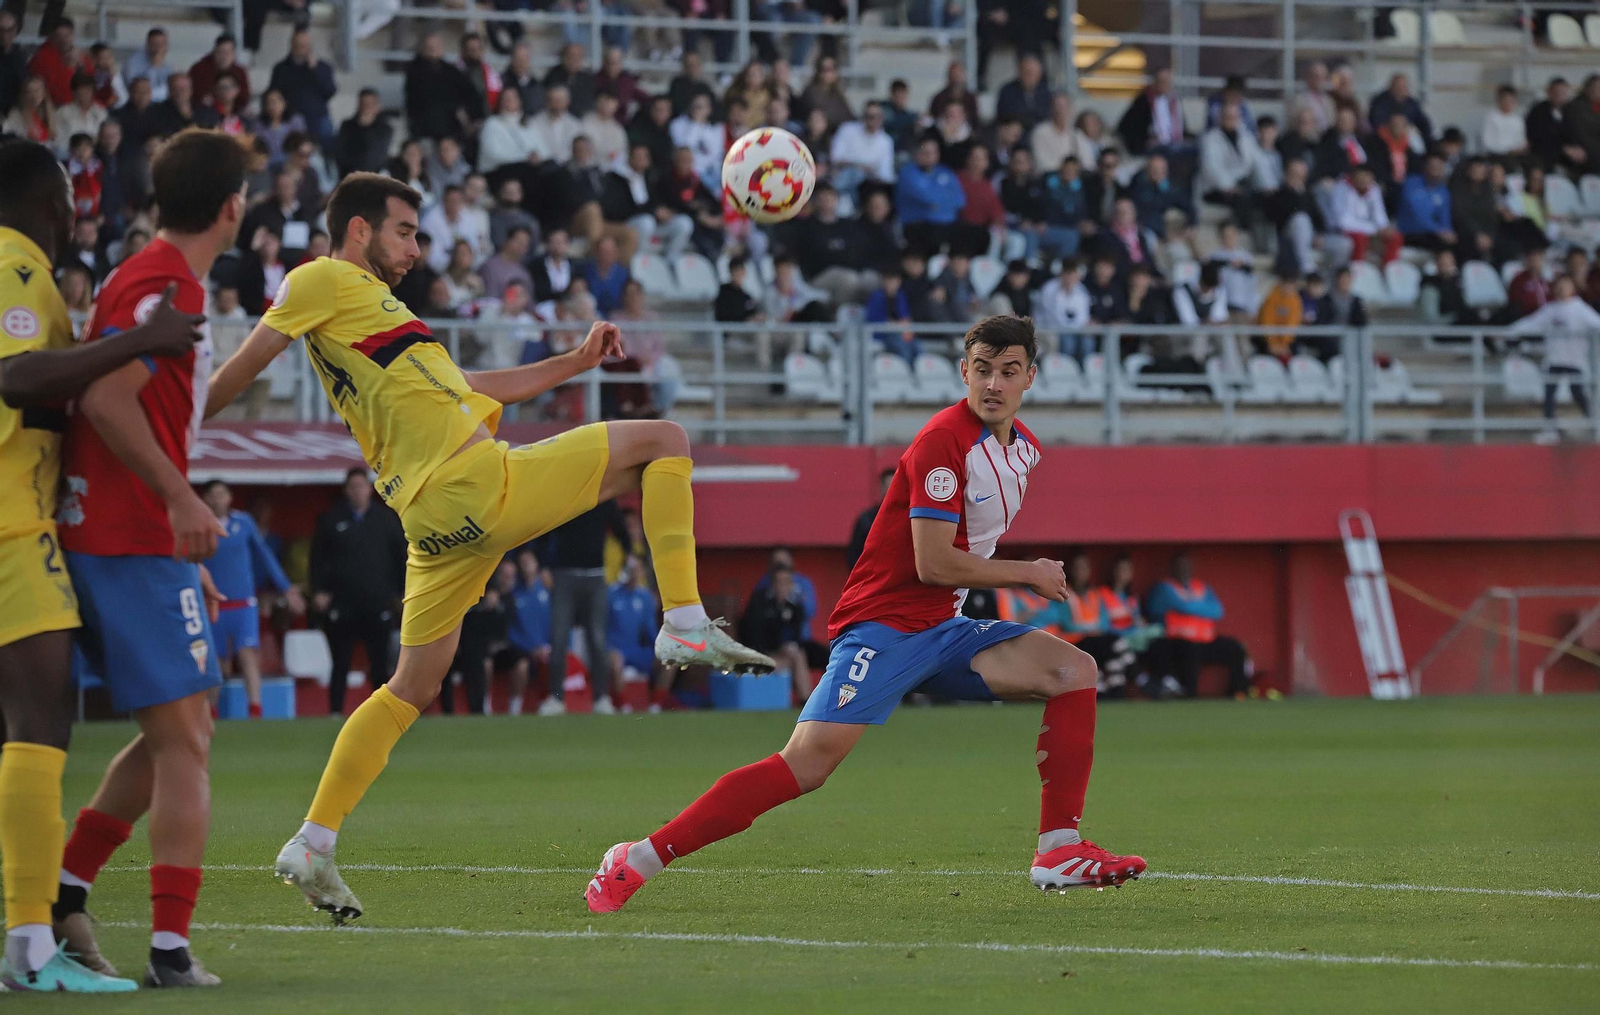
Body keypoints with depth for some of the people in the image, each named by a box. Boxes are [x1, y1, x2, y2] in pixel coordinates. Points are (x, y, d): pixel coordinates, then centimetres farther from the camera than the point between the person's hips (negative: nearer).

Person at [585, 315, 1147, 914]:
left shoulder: (1023, 448, 12)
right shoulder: (943, 441, -16)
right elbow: (933, 563, -21)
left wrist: (1025, 578, 14)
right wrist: (1027, 574, -10)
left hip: (942, 629, 8)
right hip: (885, 623, -8)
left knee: (1075, 671, -6)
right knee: (808, 763, -22)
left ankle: (1060, 852, -8)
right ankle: (639, 860, -18)